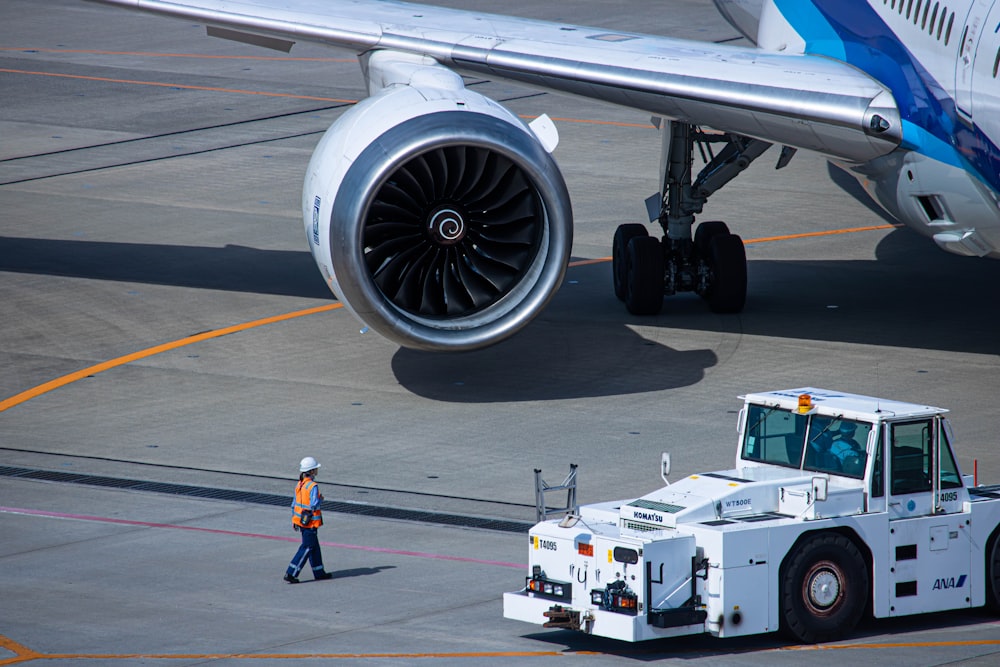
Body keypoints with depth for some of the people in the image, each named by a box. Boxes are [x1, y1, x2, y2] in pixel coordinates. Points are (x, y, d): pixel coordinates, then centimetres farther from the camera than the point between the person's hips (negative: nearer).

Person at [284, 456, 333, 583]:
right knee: (306, 548, -2)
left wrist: (294, 520, 18)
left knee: (314, 547, 19)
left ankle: (319, 572, 28)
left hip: (300, 520, 9)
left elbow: (294, 504, 10)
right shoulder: (313, 486, -20)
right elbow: (314, 505, -27)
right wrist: (320, 499, -6)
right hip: (310, 523, -9)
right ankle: (291, 573, -7)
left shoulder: (299, 485, 5)